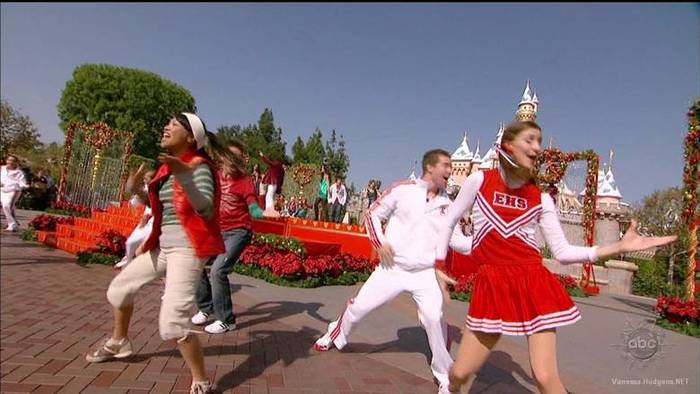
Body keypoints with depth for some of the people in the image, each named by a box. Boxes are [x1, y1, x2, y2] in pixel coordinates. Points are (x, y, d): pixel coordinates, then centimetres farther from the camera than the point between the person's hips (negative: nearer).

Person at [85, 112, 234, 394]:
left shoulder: (198, 166, -13)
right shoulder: (167, 166, 13)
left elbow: (206, 209, -27)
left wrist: (183, 175, -37)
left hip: (187, 249, -10)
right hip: (163, 246, 10)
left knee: (172, 323, -19)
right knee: (119, 287, 23)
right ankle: (118, 343, 49)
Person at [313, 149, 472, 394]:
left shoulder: (447, 204, 3)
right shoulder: (403, 189, -6)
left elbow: (456, 240, 7)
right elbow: (372, 214, 1)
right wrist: (380, 242, -10)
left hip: (426, 274, 1)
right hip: (392, 268, -1)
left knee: (434, 319, -15)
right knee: (359, 307, 6)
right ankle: (336, 336, 38)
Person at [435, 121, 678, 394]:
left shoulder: (540, 199, 3)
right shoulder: (480, 180, -1)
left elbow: (563, 252, 3)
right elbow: (448, 222, 8)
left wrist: (620, 247, -6)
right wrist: (440, 266, 7)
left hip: (534, 285, 1)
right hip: (493, 286, 0)